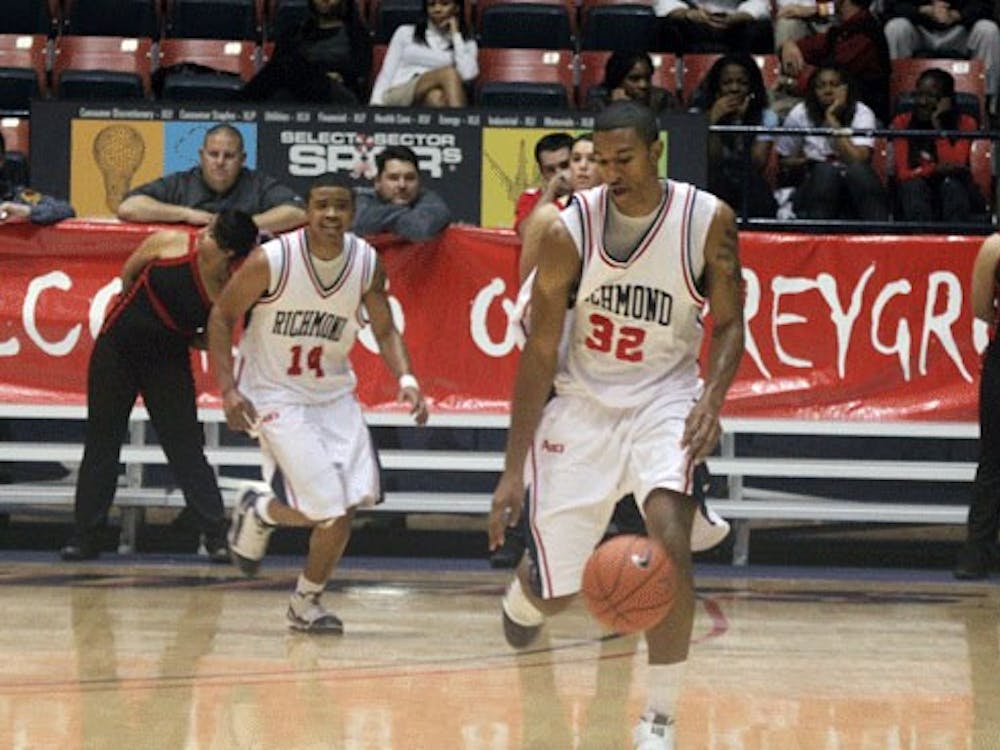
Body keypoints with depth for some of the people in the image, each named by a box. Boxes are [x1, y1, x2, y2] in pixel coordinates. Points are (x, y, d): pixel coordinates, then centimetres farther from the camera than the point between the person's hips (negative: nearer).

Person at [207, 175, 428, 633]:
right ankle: (258, 513, 19)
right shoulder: (272, 260, -19)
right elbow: (222, 316, -8)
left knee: (349, 504, -5)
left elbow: (384, 330, 3)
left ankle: (307, 602, 16)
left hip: (333, 392, 5)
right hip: (275, 393, -5)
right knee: (326, 506, -15)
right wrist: (227, 388, -17)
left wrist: (405, 379, -15)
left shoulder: (367, 263, -8)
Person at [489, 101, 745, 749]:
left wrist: (712, 399, -21)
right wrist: (513, 470, -10)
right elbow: (540, 350, -8)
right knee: (557, 591, 3)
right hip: (583, 402, 0)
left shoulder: (709, 221, -12)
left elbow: (729, 324, -1)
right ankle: (526, 590, 45)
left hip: (664, 396, 0)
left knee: (671, 539, -27)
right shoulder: (570, 230, -13)